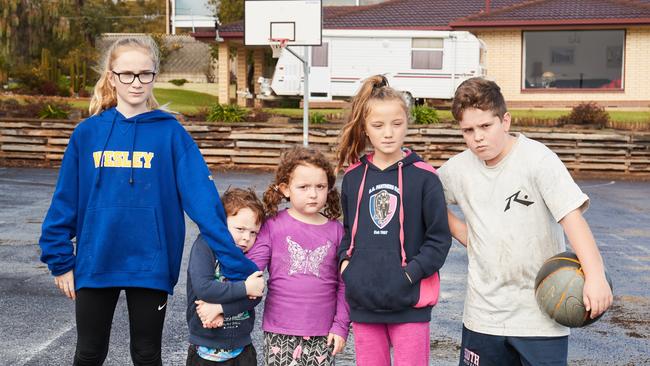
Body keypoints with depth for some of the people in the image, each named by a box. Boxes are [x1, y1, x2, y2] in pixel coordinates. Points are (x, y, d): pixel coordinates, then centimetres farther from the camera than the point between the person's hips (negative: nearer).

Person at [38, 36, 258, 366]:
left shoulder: (171, 133, -6)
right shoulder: (87, 133, -1)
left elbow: (202, 198, -14)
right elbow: (65, 202, 4)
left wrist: (236, 264, -20)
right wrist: (60, 260, 1)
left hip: (150, 265, -1)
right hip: (94, 264, 2)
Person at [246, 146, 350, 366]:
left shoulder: (336, 230, 1)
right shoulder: (272, 226, -5)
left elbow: (344, 284, 5)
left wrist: (341, 326, 3)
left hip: (323, 334, 2)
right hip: (280, 334, -2)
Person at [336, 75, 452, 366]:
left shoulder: (423, 176, -7)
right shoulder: (353, 177, 5)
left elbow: (439, 238, -4)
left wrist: (410, 273, -13)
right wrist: (345, 261, 1)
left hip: (409, 303, -3)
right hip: (363, 301, 4)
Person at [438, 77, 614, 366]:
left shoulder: (538, 159, -13)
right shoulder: (457, 169, 1)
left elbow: (572, 215, -22)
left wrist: (595, 276, -34)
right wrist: (463, 233, 6)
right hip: (483, 313, 4)